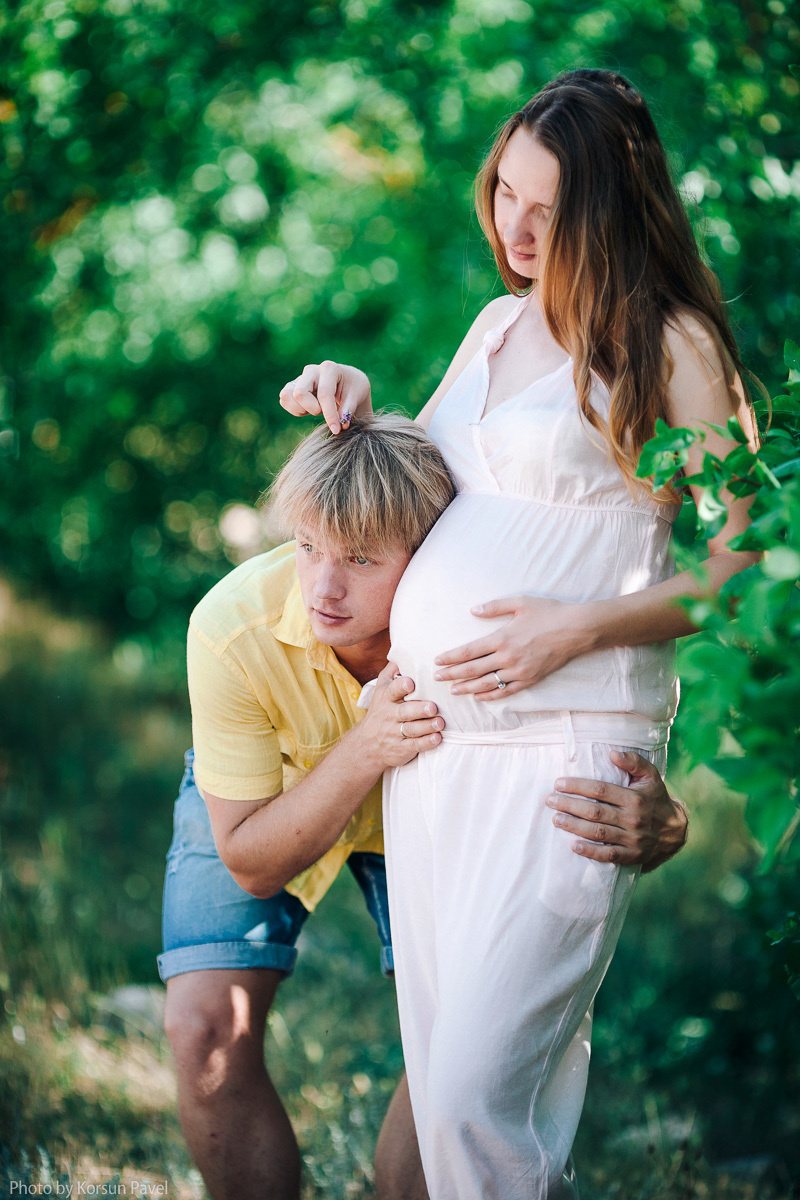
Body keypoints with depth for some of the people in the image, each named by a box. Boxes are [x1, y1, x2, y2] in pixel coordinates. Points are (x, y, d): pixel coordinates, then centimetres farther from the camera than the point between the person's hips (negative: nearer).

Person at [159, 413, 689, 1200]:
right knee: (209, 1036, -15)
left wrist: (654, 828, -53)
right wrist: (363, 751, -44)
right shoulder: (232, 628, -37)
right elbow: (251, 864, -27)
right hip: (262, 801, -1)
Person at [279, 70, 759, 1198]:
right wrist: (352, 400, 13)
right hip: (431, 729, 7)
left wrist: (578, 627, -15)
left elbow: (748, 562, -5)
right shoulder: (501, 322, 18)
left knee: (477, 1091, -12)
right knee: (441, 1075, 9)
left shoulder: (671, 341, -2)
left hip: (566, 743, -7)